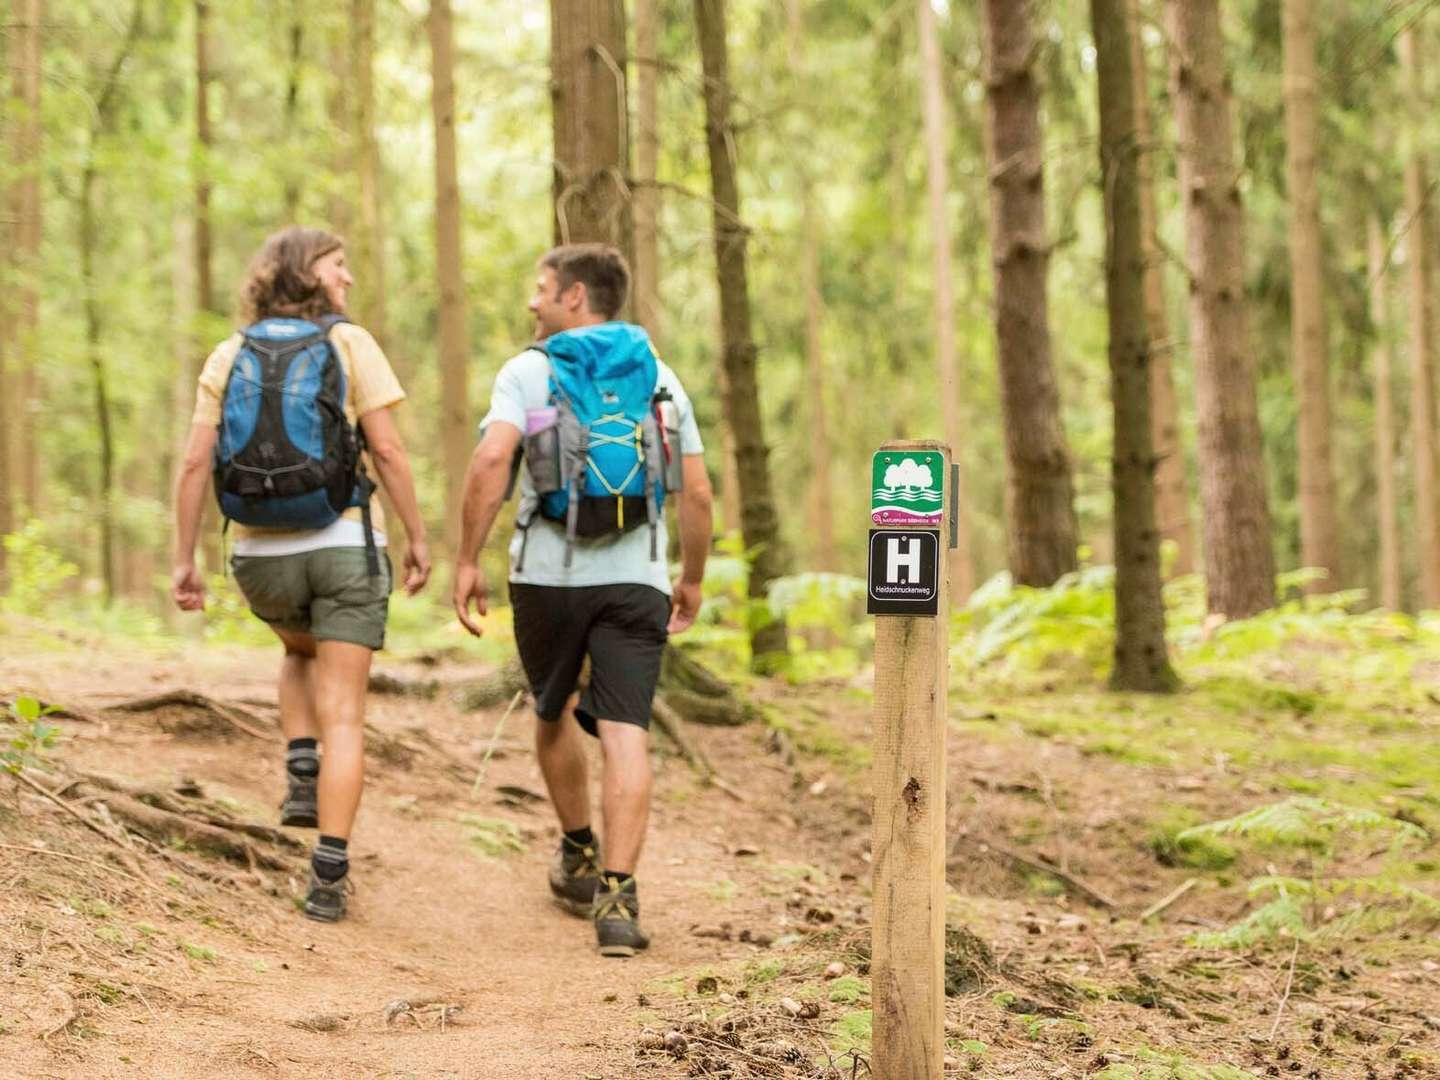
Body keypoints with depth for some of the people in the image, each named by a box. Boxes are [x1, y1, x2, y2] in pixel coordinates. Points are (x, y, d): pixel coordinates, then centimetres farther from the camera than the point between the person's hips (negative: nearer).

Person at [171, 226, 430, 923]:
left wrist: (184, 560, 3)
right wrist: (418, 537, -1)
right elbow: (387, 452, -10)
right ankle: (329, 874, -6)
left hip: (262, 556, 3)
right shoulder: (348, 344, -5)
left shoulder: (228, 357, 4)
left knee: (302, 653, 34)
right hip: (344, 548, -3)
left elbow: (194, 464, -2)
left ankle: (302, 775, 14)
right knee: (342, 713, 1)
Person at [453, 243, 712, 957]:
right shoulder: (659, 376, 11)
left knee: (554, 714, 22)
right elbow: (698, 492, 10)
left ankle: (579, 858, 36)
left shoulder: (528, 371, 0)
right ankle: (616, 898, -17)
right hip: (637, 578, 1)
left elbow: (491, 460, -15)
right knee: (623, 736, -6)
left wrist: (466, 561, -9)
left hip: (548, 574, -1)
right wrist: (692, 579, 22)